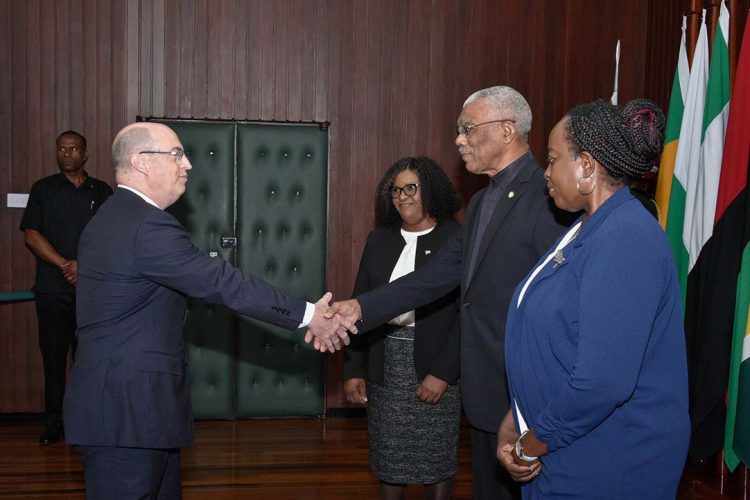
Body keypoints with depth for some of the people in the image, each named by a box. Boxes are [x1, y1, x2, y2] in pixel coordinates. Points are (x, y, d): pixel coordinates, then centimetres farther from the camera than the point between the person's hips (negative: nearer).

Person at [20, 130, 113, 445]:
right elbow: (32, 235, 0)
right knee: (53, 355, 2)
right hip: (53, 289, 0)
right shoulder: (43, 189, 9)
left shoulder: (102, 192, 10)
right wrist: (65, 265, -12)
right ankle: (54, 423, 9)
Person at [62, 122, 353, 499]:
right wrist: (308, 315, -16)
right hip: (127, 412, -10)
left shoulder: (109, 219, 14)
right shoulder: (148, 227, -19)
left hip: (117, 404, 10)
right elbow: (223, 283, -21)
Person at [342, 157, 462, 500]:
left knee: (436, 458, 8)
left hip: (434, 363, -4)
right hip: (385, 363, 4)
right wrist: (353, 369, 4)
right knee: (388, 456, 12)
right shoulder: (379, 240, 7)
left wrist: (443, 373, -16)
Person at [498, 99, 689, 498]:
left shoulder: (626, 240, -22)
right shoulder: (586, 230, 8)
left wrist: (530, 446, -15)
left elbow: (603, 381, -28)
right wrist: (514, 425, 2)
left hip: (609, 466, -8)